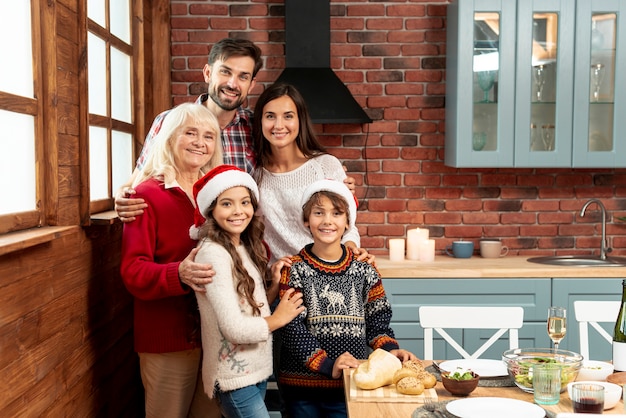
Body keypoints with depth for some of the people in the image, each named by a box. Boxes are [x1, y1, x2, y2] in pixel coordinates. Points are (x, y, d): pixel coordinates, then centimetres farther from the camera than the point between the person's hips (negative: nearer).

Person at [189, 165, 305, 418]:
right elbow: (235, 328, -25)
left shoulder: (244, 247, 6)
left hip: (255, 370, 8)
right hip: (235, 378, -8)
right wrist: (277, 319, -10)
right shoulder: (212, 254, -20)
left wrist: (275, 287, -6)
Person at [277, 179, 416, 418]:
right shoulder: (294, 270, -5)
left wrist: (390, 349, -13)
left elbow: (377, 322, 6)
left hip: (351, 385, 1)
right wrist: (328, 366, -20)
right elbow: (293, 330, -10)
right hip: (302, 387, -1)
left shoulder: (363, 269, 1)